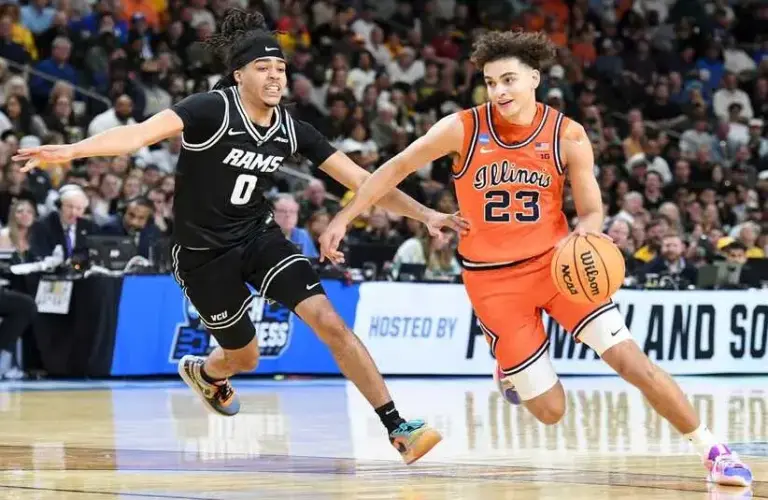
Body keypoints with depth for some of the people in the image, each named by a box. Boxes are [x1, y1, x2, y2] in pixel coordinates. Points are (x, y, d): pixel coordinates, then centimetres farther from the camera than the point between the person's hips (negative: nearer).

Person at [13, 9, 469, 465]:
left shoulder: (291, 129, -6)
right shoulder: (214, 109, -22)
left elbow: (357, 178, -2)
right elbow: (141, 133, -34)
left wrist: (425, 214, -8)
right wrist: (70, 151, -48)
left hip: (258, 235, 4)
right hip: (204, 251, -4)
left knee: (329, 321, -15)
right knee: (245, 357, 12)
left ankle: (397, 428, -12)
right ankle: (204, 372, 52)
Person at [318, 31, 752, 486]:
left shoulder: (568, 136, -9)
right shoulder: (463, 129, -11)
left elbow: (591, 212, -2)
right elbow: (398, 168, 1)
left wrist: (583, 236, -26)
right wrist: (343, 218, -1)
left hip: (554, 262, 1)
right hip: (493, 278, -1)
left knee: (632, 361, -13)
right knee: (550, 410, -2)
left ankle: (712, 449, 1)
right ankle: (510, 367, 34)